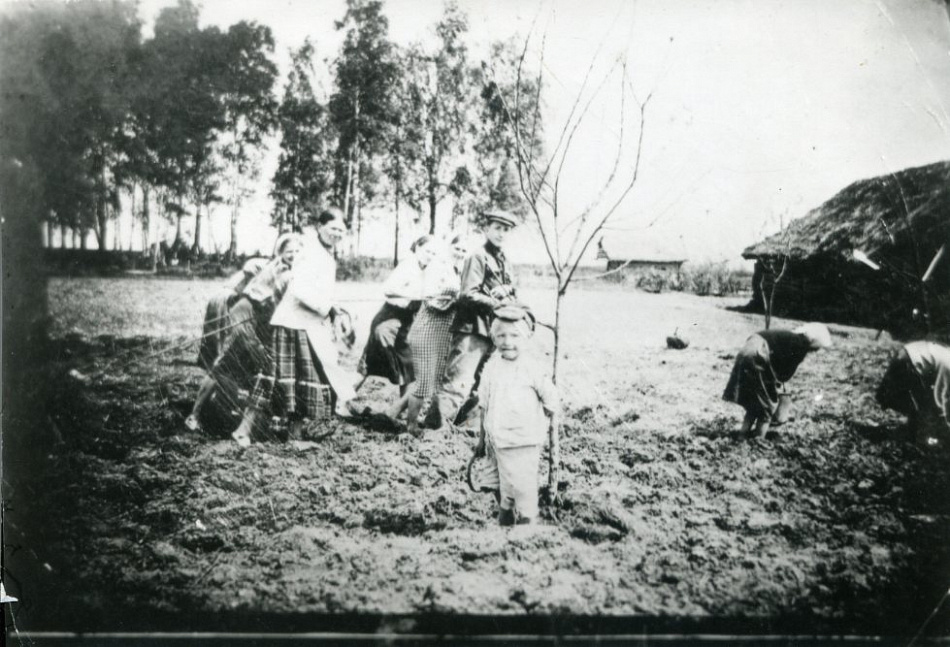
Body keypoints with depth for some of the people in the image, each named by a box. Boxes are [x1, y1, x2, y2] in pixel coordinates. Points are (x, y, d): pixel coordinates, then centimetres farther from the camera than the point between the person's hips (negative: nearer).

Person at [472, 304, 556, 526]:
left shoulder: (533, 369, -13)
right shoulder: (491, 368, 2)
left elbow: (551, 403, -6)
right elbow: (484, 406, 10)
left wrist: (534, 425, -3)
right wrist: (482, 438, 13)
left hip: (523, 444, -5)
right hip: (496, 443, 5)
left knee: (523, 491, -2)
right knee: (502, 491, 18)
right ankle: (504, 525, 35)